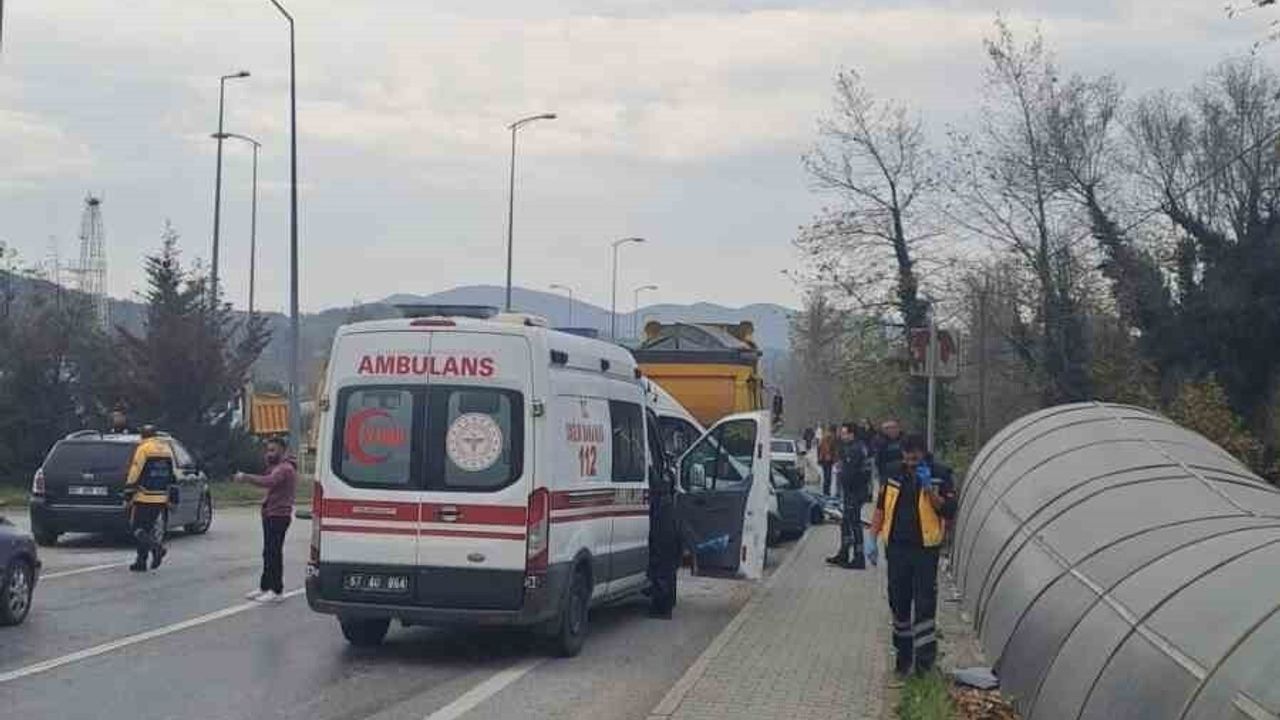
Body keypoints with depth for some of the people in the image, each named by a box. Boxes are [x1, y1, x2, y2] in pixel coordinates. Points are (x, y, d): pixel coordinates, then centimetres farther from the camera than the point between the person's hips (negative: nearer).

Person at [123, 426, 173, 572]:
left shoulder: (143, 448, -7)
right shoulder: (167, 448, 14)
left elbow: (134, 474, -11)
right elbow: (172, 476, 16)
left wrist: (128, 494, -5)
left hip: (143, 498, -6)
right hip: (161, 498, 7)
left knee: (136, 528, 0)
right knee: (147, 528, 15)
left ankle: (157, 547, -21)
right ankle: (141, 562, 13)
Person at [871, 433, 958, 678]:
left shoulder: (939, 477, -2)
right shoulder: (894, 476, 8)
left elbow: (949, 511, -10)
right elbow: (881, 508, 15)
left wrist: (929, 489, -20)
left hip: (925, 549, -4)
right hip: (897, 548, 4)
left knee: (924, 601, -7)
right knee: (898, 602, 9)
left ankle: (925, 651, -1)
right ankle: (903, 654, 19)